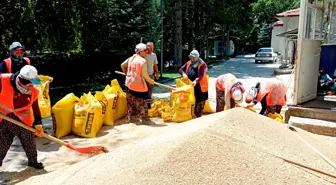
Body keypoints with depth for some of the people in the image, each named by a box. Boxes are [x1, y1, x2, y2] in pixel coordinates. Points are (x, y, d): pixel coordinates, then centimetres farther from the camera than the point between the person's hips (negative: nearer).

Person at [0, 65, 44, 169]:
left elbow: (35, 108, -3)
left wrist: (38, 124, -6)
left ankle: (33, 161, 26)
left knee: (29, 139, 6)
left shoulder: (33, 91, -12)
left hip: (22, 118, 2)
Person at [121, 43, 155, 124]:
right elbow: (144, 74, -19)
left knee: (130, 103, 18)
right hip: (139, 85, -8)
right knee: (142, 103, 3)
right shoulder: (143, 61, -14)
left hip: (130, 84, 8)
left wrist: (127, 73, 31)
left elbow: (122, 65, 18)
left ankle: (130, 118, 27)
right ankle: (145, 119, 11)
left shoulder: (131, 58, 8)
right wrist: (150, 81, -5)